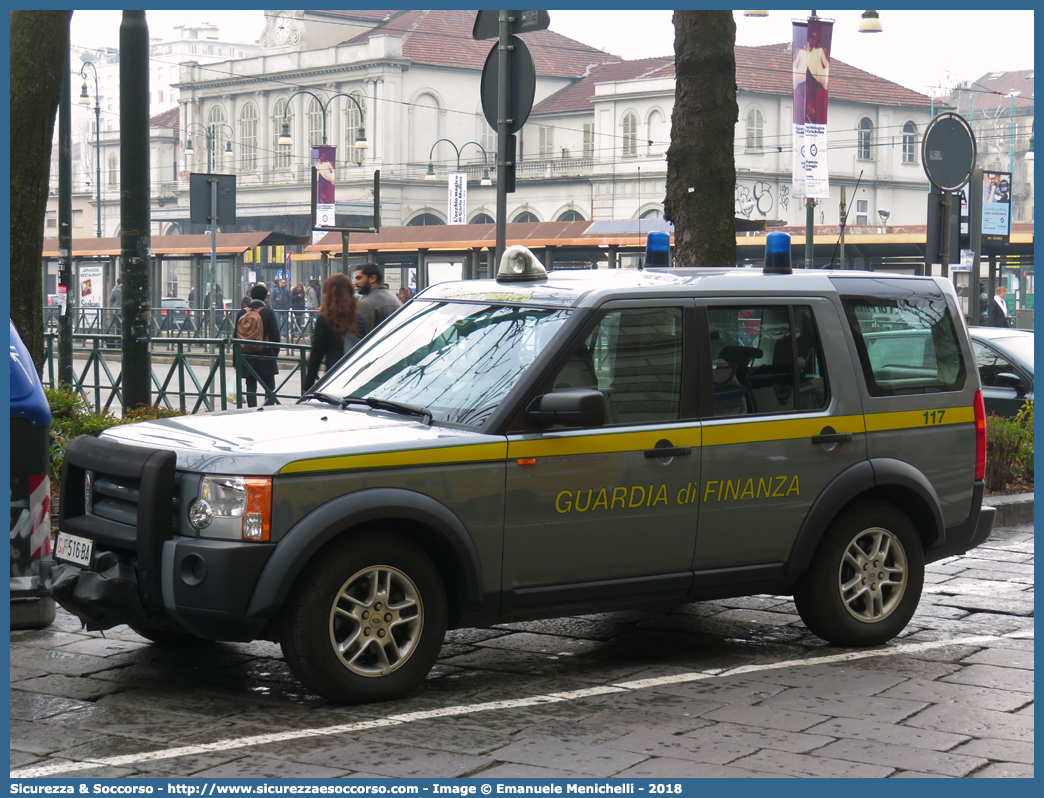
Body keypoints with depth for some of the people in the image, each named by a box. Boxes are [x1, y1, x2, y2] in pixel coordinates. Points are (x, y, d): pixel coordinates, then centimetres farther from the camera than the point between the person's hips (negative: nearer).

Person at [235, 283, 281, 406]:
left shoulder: (241, 313, 1)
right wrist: (275, 355, 5)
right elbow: (275, 337, -9)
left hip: (247, 358, 3)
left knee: (251, 388, 7)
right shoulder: (269, 313, -8)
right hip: (265, 357, -3)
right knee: (270, 389, 3)